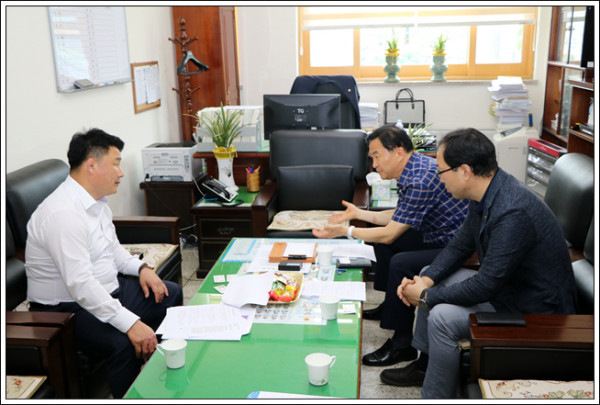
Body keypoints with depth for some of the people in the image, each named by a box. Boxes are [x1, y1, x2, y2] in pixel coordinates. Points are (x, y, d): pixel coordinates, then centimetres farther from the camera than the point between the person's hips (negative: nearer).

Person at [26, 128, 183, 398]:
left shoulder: (96, 200, 5)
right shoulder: (63, 213, -28)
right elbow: (80, 285, -34)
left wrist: (141, 268, 0)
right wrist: (131, 323, -37)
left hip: (107, 291, 11)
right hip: (67, 308, -10)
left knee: (171, 294, 12)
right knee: (125, 343, -34)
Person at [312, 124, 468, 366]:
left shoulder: (420, 181, -26)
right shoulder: (412, 170, 6)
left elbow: (389, 234, -21)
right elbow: (397, 217, 17)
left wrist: (344, 232, -11)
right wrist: (358, 214, 16)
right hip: (437, 238, 11)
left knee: (401, 264, -29)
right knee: (384, 244, 14)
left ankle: (402, 345, -14)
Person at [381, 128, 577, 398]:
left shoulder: (513, 213, -33)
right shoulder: (486, 195, -4)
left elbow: (485, 286, -29)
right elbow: (460, 246, 7)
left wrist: (427, 296, -17)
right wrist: (427, 280, -8)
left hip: (534, 311, -10)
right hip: (502, 284, 10)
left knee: (442, 317, -24)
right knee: (430, 277, 11)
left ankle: (435, 396, -1)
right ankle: (425, 365, 24)